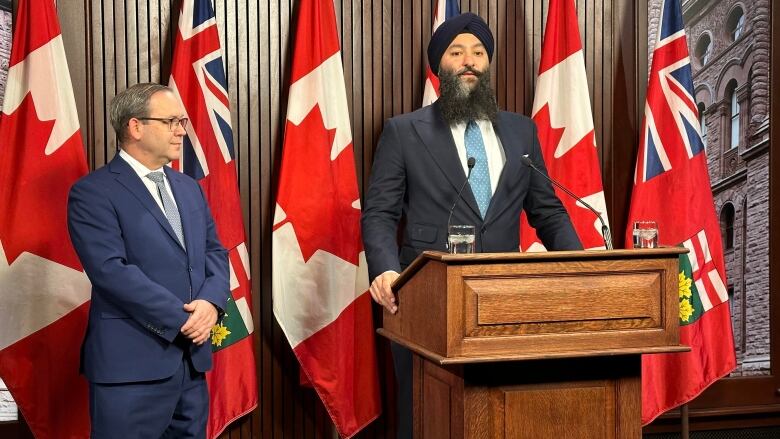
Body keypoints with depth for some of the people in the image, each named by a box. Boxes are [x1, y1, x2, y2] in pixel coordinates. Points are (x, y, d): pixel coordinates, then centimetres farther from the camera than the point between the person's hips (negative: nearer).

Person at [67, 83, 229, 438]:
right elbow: (111, 270, -17)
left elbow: (215, 252, 13)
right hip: (131, 364, -7)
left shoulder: (189, 188, 16)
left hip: (192, 359, 7)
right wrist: (182, 319, -17)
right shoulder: (93, 192, -7)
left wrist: (211, 302, -9)